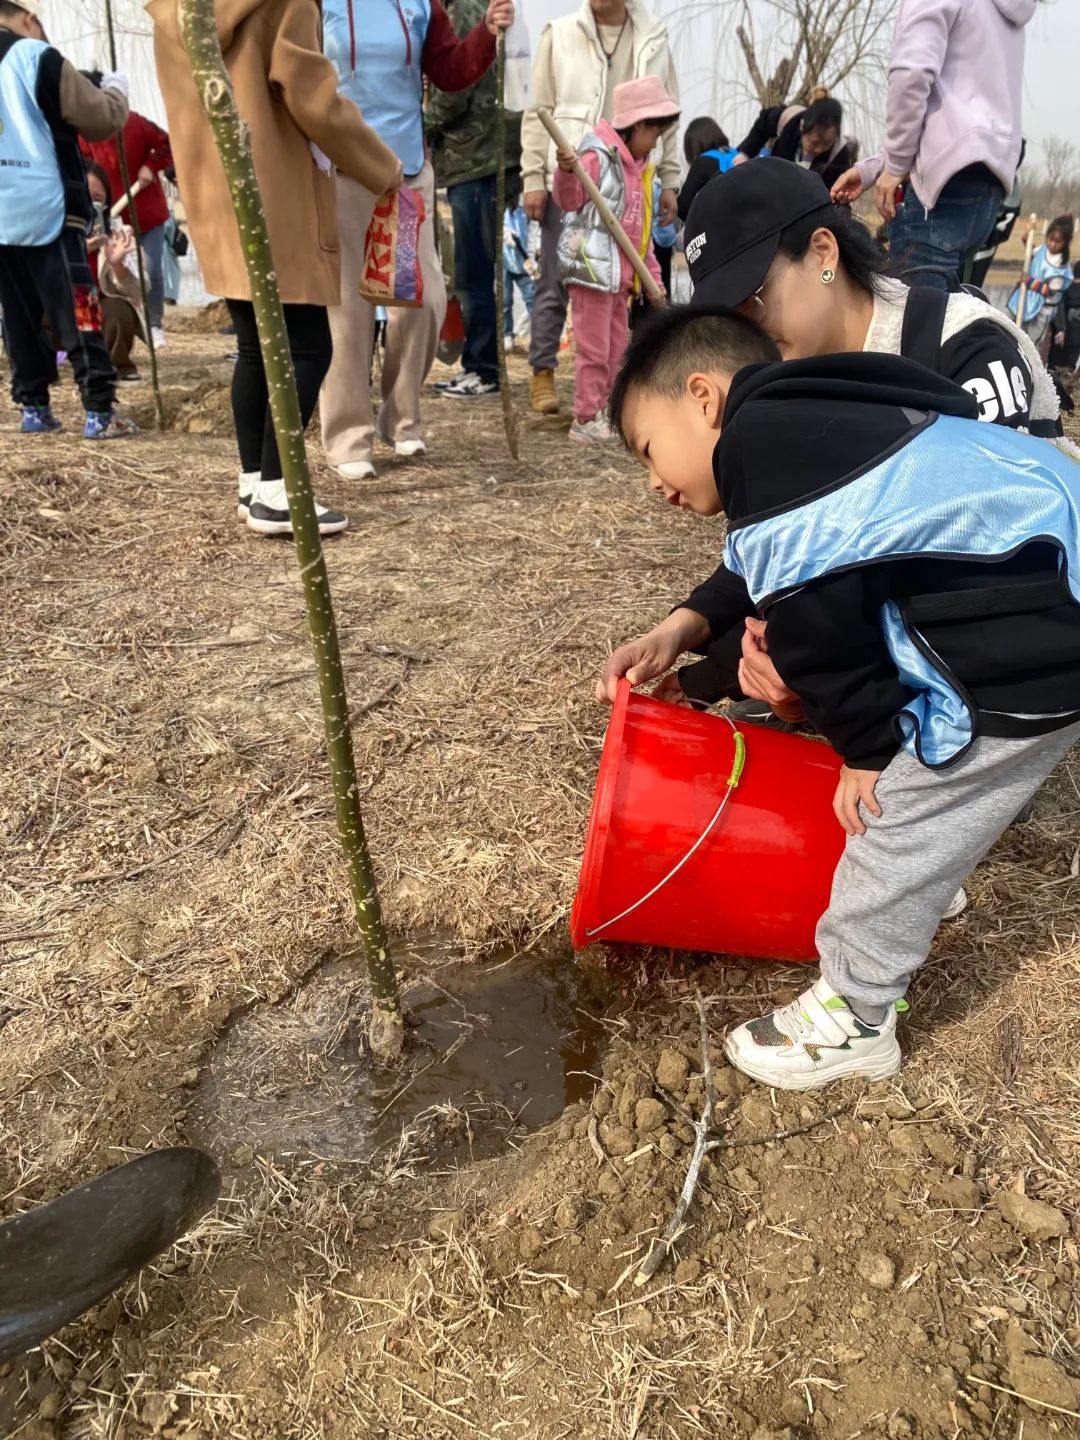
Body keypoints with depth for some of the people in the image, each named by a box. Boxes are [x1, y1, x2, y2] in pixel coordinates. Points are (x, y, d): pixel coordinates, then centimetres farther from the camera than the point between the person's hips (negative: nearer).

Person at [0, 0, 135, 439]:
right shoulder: (38, 58, -5)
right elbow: (102, 119, -2)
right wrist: (116, 88, 16)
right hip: (45, 212, -6)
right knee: (78, 314, -5)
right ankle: (99, 412, -9)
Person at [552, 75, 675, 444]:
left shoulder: (640, 167, 19)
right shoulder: (598, 157, -8)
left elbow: (642, 229, 23)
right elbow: (569, 201, -19)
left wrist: (652, 274, 21)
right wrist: (567, 172, -38)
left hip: (621, 275, 9)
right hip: (592, 269, -9)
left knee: (616, 350, 13)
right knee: (594, 349, -6)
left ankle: (604, 413, 23)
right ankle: (585, 420, 1)